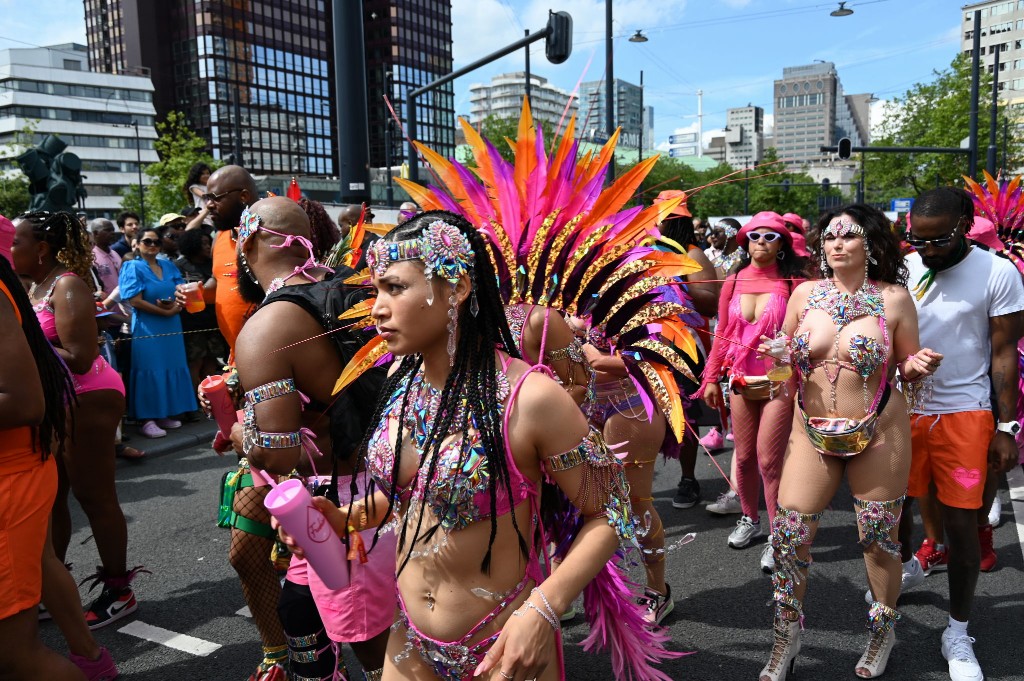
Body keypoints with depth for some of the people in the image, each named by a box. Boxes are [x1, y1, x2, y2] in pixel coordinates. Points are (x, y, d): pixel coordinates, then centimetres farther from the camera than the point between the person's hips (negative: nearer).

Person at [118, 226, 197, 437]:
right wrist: (165, 311, -13)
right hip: (147, 328, -6)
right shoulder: (133, 267, -2)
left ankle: (164, 414, 18)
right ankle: (147, 419, 1)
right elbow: (135, 301, -11)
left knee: (172, 369, 8)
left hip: (172, 327, 6)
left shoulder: (169, 266, 14)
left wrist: (176, 306, -12)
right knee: (150, 371, -5)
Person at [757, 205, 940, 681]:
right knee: (789, 535, 2)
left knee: (879, 538, 11)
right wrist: (777, 356, -11)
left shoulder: (894, 297, -5)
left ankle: (883, 631, 37)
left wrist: (919, 366, -19)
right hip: (812, 432, 2)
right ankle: (786, 637, 24)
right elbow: (787, 356, 11)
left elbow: (908, 370, 3)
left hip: (878, 436, -2)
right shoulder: (805, 293, 0)